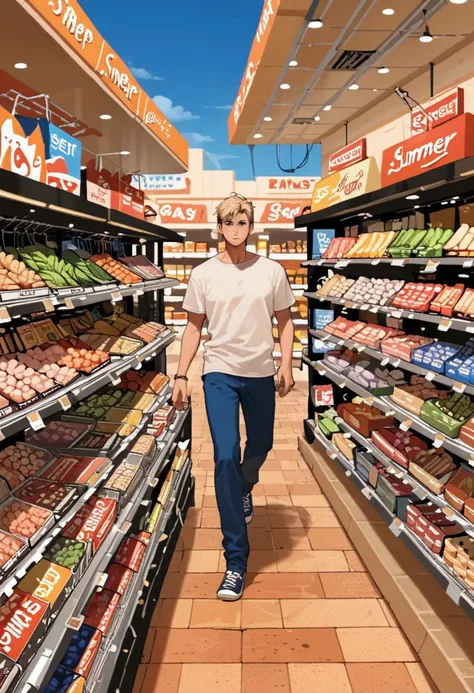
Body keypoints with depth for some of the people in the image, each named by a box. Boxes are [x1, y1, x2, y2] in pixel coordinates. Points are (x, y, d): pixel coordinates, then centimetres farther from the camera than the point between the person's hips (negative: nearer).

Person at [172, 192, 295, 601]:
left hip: (260, 374, 2)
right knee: (226, 458, -8)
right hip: (220, 373, -1)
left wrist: (287, 365, -5)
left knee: (260, 447, 18)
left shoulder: (272, 271, 0)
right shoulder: (203, 274, -1)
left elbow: (284, 322, 6)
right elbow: (194, 327, 3)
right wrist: (181, 375, -3)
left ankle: (244, 489, 57)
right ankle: (236, 561, 2)